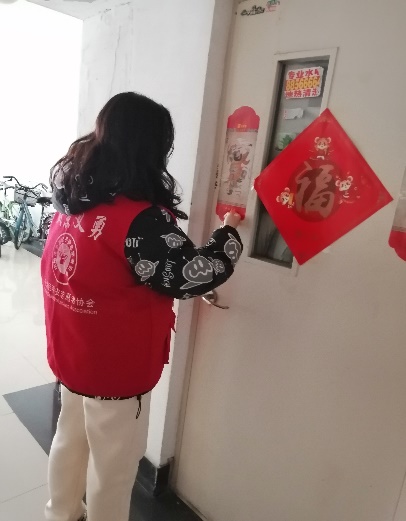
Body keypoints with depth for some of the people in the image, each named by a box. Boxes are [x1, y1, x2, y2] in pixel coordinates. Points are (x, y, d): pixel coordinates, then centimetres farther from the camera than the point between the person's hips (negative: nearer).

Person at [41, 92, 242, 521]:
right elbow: (192, 275, -22)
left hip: (71, 353, 8)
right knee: (113, 465, 17)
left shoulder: (73, 196, -4)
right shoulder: (140, 219, -28)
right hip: (116, 369, -8)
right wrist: (230, 232, -8)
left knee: (70, 438, 29)